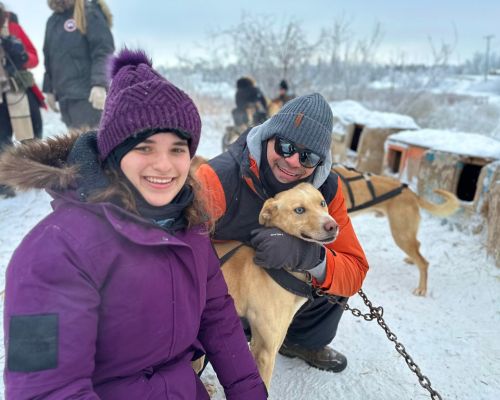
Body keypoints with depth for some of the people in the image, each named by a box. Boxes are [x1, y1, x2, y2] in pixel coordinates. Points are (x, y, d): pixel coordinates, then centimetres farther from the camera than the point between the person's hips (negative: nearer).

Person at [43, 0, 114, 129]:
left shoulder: (90, 13, -3)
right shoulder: (52, 21, 19)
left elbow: (104, 50, -13)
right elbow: (49, 58, 24)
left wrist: (99, 84, -24)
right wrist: (49, 89, 20)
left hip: (87, 95, -7)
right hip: (65, 97, 7)